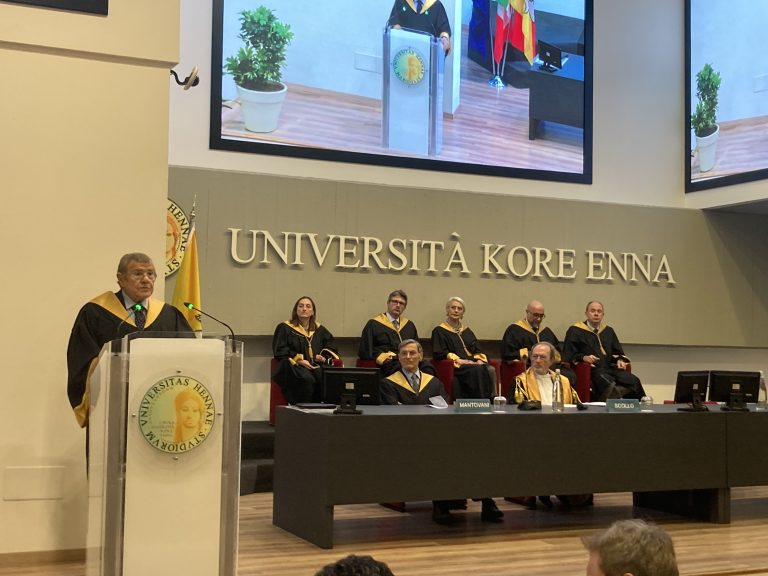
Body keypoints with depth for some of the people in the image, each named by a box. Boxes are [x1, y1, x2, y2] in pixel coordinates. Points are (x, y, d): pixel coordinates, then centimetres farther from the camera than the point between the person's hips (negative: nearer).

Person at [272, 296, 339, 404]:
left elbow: (330, 347, 25)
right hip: (294, 366, -3)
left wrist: (324, 357, 1)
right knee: (306, 379, -38)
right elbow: (280, 351, 0)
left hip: (317, 365, 3)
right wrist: (299, 360, -14)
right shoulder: (284, 328, 10)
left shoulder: (320, 330, 22)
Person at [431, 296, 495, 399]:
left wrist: (479, 360, -5)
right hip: (456, 367, -5)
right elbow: (439, 354, -2)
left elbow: (478, 351, 20)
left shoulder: (467, 331, 28)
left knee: (490, 370, -31)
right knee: (478, 370, -37)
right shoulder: (439, 331, 11)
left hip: (473, 364, 5)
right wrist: (460, 361, -14)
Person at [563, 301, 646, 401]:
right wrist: (584, 357, -15)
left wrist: (619, 360, 5)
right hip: (591, 370, -5)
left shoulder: (608, 331, 26)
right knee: (608, 384, -39)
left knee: (634, 381, -25)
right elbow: (569, 355, 3)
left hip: (610, 368, 5)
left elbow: (618, 352, 28)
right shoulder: (575, 331, 10)